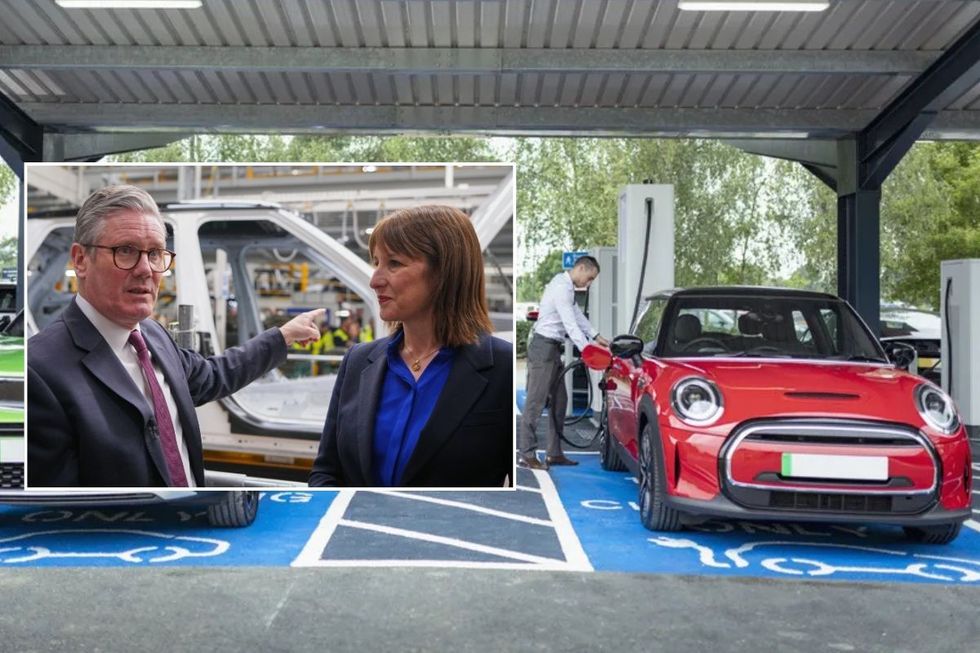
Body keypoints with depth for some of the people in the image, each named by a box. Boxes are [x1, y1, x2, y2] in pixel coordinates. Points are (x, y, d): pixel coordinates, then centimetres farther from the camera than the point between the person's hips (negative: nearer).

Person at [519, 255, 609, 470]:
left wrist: (596, 336, 14)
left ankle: (554, 453, 17)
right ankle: (526, 455, -6)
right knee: (536, 401, -9)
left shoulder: (566, 286, 15)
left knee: (559, 400, 12)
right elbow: (571, 325, -22)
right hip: (543, 347, -11)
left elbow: (577, 315, 21)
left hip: (553, 349, 11)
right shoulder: (561, 288, -18)